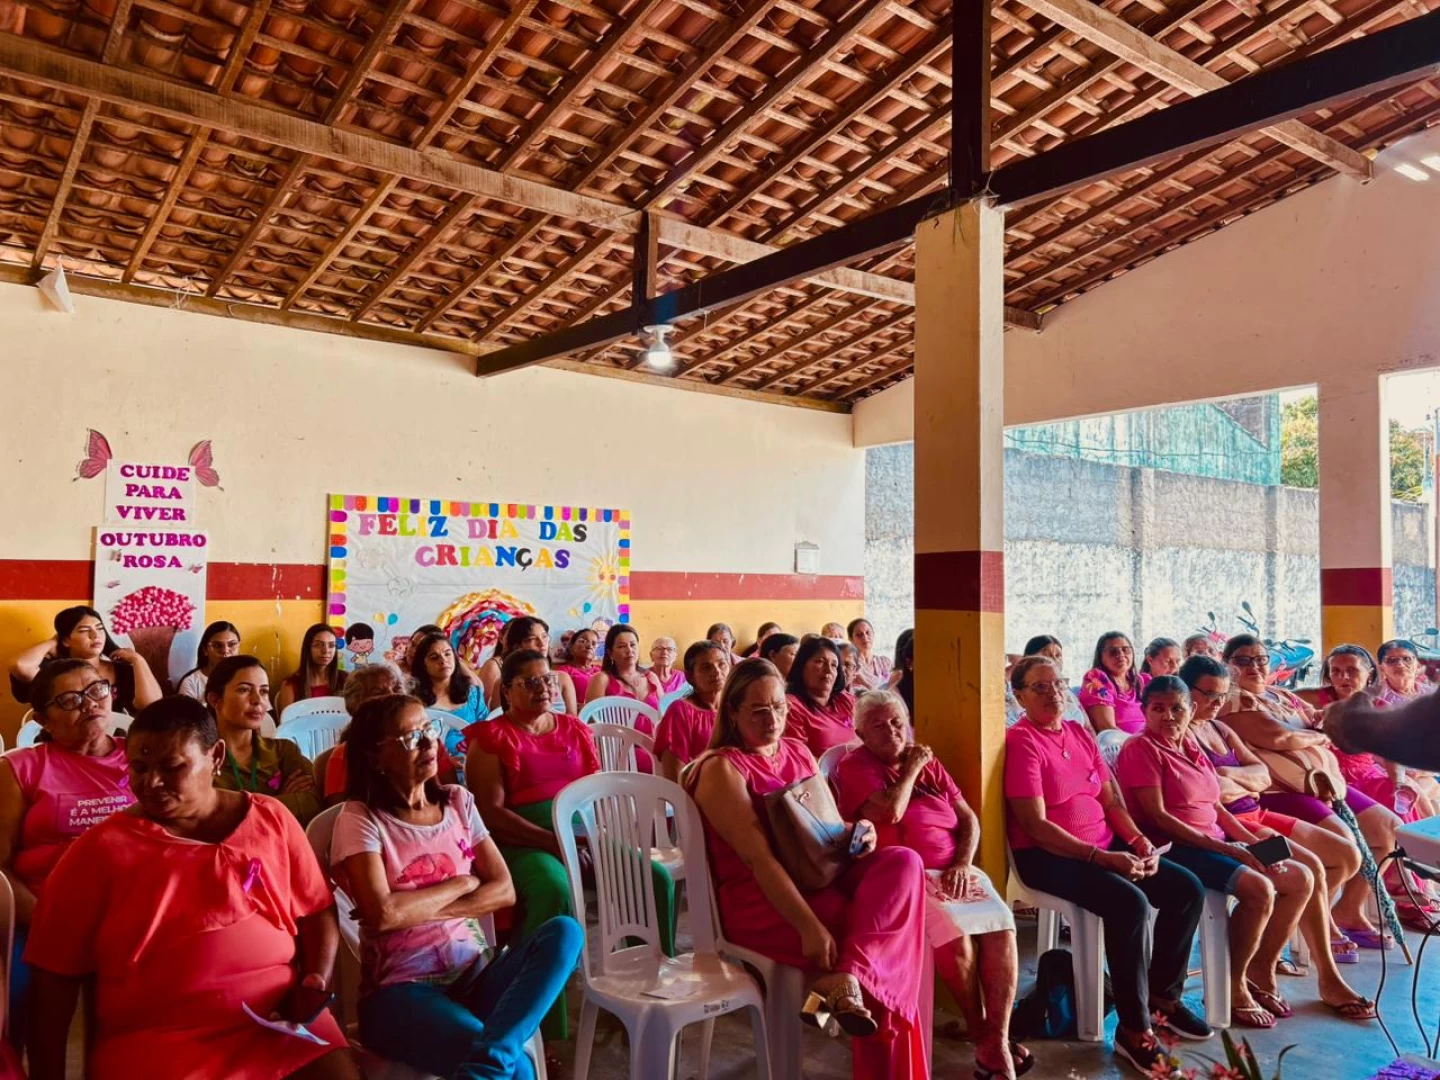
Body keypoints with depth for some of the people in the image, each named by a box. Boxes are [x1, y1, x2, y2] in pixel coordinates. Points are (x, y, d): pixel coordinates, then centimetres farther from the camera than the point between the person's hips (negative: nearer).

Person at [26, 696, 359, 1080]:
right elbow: (54, 978, 4)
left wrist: (316, 982, -6)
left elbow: (317, 910, 9)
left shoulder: (271, 821, 5)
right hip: (153, 1042, -1)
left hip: (277, 1023, 1)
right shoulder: (100, 850, 0)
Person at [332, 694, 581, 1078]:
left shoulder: (458, 802, 10)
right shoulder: (360, 818, -5)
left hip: (473, 975, 7)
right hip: (402, 989, -7)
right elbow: (383, 914, -19)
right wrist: (462, 883, -5)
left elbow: (504, 890, 4)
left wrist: (417, 909, -9)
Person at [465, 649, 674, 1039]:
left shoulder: (574, 729, 17)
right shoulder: (490, 738, 0)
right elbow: (491, 812, -10)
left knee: (657, 877, -16)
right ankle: (539, 1026, -23)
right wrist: (553, 842, -19)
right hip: (524, 840, -5)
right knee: (555, 892, -37)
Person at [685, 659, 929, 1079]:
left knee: (903, 863, -23)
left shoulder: (798, 752, 12)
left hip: (819, 876, 8)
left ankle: (845, 981, -35)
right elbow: (758, 857, -23)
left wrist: (856, 834, -9)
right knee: (887, 941, -25)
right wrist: (810, 927, -32)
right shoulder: (721, 769, -12)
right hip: (758, 901, -8)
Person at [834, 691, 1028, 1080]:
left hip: (954, 870, 6)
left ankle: (998, 1040, -13)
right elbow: (890, 812, -17)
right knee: (957, 935, -28)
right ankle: (980, 1034, -5)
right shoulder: (855, 766, -1)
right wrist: (911, 769, -3)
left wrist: (963, 863, -4)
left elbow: (968, 818, 13)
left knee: (1002, 927, -21)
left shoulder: (929, 763, 17)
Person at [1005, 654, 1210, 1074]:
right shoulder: (1021, 741, -13)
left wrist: (1140, 841, -6)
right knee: (1130, 903, -29)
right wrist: (1102, 858, -22)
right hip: (1049, 856, -8)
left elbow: (1111, 800, 12)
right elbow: (1036, 826, -18)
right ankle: (1134, 1029, -14)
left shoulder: (1081, 734, 11)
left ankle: (1164, 994, 17)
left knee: (1187, 888, -2)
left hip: (1107, 846, 8)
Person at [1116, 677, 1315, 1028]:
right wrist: (1223, 849, -18)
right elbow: (1158, 817, -17)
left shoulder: (1191, 746, 16)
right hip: (1173, 847, -9)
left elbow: (1215, 807, 19)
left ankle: (1261, 970, 11)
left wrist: (1253, 840, 3)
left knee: (1300, 879, 0)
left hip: (1216, 843, 9)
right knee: (1259, 889, -26)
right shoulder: (1141, 749, -10)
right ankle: (1233, 986, -8)